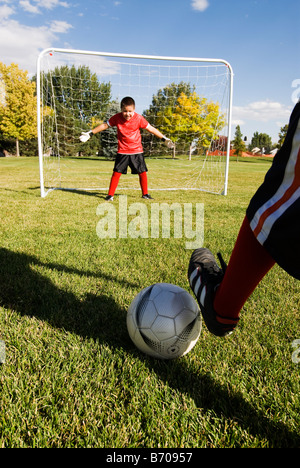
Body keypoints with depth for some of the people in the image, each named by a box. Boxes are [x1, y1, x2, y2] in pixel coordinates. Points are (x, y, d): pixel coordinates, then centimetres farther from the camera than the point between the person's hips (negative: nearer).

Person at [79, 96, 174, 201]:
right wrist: (90, 133, 7)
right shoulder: (117, 118, -6)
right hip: (122, 151, 0)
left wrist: (164, 139, -1)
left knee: (142, 172, 1)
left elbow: (151, 128, 0)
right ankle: (110, 194, 6)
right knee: (117, 172, -4)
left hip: (137, 151, 0)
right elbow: (105, 125, 6)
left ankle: (145, 194, 19)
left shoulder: (139, 118, -8)